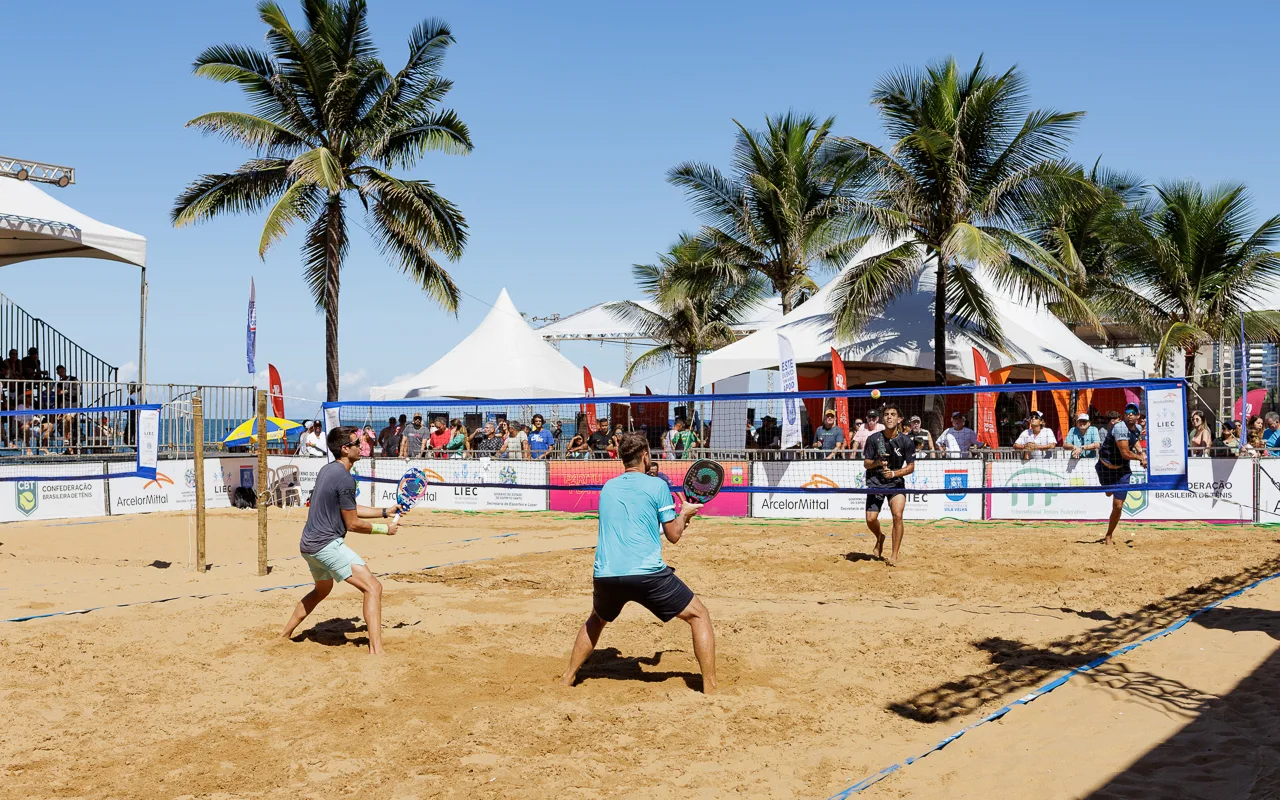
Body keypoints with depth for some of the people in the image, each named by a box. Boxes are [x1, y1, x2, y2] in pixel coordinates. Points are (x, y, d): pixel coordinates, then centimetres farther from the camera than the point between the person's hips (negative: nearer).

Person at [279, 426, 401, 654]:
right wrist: (384, 528, 0)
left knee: (322, 590, 34)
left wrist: (384, 512, 18)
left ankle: (284, 636, 43)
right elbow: (353, 524, -12)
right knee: (373, 587, -15)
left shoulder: (326, 470, 13)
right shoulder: (345, 479, -16)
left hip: (309, 544, 10)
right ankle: (376, 651, -25)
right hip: (328, 544, -10)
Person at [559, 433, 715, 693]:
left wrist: (676, 520, 36)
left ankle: (567, 679, 33)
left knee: (596, 620, 35)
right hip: (646, 573, -5)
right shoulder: (657, 485, 3)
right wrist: (684, 513, 25)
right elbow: (673, 535, 5)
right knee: (699, 615, 9)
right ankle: (709, 689, 1)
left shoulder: (607, 487, 18)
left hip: (605, 575, 5)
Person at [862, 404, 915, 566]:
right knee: (871, 519, -5)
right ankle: (880, 538, 32)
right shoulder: (873, 439, -7)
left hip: (896, 483, -1)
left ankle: (894, 556, -10)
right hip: (875, 483, 1)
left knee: (897, 515, -20)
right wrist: (878, 462, -23)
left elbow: (911, 467, -3)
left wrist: (894, 473, -19)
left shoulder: (906, 441, -8)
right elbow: (866, 464, -2)